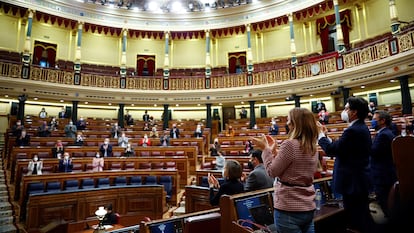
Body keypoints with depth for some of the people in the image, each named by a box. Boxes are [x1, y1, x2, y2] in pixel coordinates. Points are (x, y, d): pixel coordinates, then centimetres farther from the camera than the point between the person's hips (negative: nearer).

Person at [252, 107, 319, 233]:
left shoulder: (289, 144, -20)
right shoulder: (313, 147, 5)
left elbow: (272, 172, -12)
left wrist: (265, 149, -3)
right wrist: (274, 149, 13)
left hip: (289, 208, -8)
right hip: (308, 207, 8)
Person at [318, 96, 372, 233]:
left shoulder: (353, 131, -24)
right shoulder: (361, 127, 8)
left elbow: (331, 150, -24)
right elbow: (339, 148, 7)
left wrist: (321, 135, -10)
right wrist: (326, 136, 5)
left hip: (353, 181, -10)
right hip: (360, 179, 10)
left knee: (355, 222, 2)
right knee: (362, 216, 22)